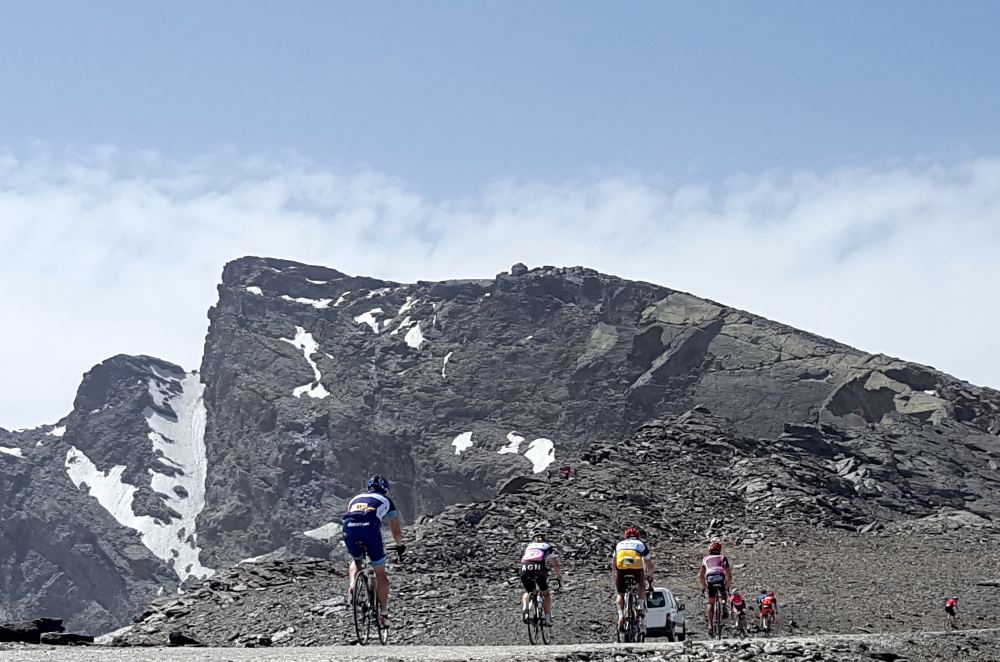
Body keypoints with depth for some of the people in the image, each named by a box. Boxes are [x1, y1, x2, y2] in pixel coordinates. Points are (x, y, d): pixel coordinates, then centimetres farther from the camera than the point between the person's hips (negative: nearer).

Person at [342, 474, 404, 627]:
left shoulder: (356, 498, 36)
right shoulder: (386, 501, 29)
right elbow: (396, 531, 28)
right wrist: (400, 545, 46)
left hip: (350, 528, 3)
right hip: (370, 528, -2)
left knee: (356, 561, 32)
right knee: (380, 574, 13)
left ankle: (353, 584, 4)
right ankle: (383, 613, 12)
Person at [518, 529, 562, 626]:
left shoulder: (528, 546, 33)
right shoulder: (548, 547, 28)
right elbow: (555, 564, 25)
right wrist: (558, 575, 40)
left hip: (525, 570, 2)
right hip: (540, 570, -2)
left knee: (528, 592, 27)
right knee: (546, 594, 19)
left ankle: (524, 608, -1)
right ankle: (547, 618, 9)